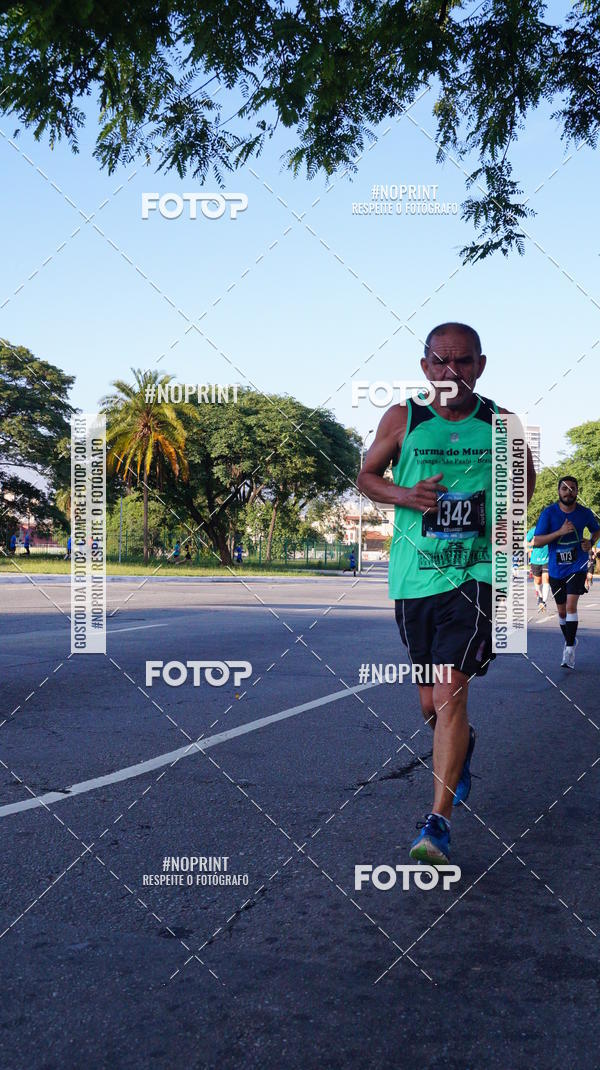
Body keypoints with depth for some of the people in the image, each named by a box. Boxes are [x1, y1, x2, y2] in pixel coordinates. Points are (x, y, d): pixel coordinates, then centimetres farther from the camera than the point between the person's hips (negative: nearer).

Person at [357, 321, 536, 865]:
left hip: (475, 573, -2)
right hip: (413, 576, 2)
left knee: (450, 691, -16)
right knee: (431, 704, 13)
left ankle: (439, 821, -7)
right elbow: (367, 476, 11)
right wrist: (405, 495, -9)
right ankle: (462, 742, 48)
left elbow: (526, 476, 19)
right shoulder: (402, 419, 1)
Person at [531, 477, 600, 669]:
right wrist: (560, 532, -24)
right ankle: (569, 640, 37)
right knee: (561, 611, 12)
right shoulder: (548, 513, -9)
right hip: (556, 569, 1)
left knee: (571, 606, -18)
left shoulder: (585, 513, -3)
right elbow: (536, 541, -12)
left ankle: (570, 649, -13)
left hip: (577, 566, -1)